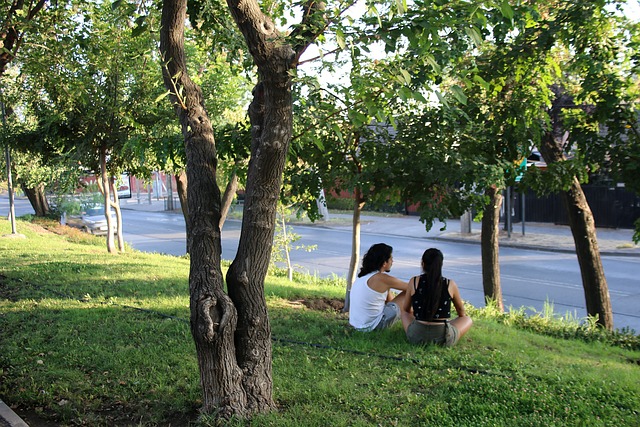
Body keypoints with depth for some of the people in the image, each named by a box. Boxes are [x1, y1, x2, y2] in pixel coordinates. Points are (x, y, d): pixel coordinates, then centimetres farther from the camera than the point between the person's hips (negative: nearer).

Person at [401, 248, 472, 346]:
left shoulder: (414, 282, -3)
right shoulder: (450, 285, -3)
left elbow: (406, 309, 13)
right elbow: (461, 312, 16)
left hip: (417, 337, 1)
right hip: (445, 339, -1)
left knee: (405, 314, 34)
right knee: (467, 320, 28)